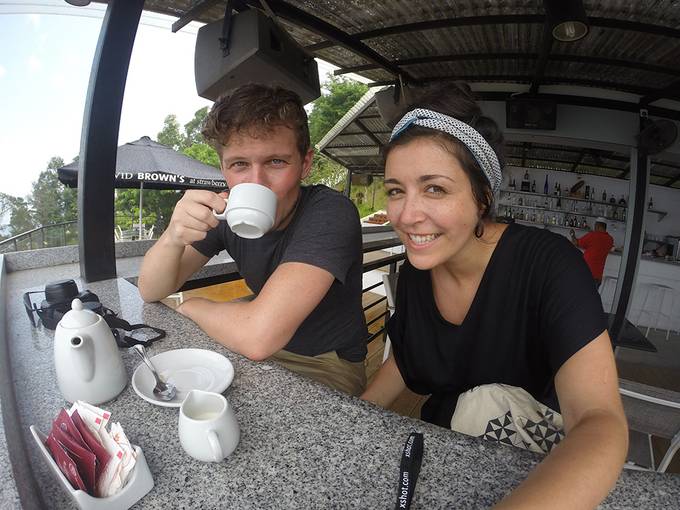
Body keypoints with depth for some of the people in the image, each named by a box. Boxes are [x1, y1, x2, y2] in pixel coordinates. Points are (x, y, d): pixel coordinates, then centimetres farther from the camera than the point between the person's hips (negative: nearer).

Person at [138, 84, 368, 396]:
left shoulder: (331, 215, -27)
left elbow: (258, 335, -36)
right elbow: (151, 291, -4)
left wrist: (190, 306, -15)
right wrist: (173, 238, -27)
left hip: (327, 369, -5)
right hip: (262, 354, 6)